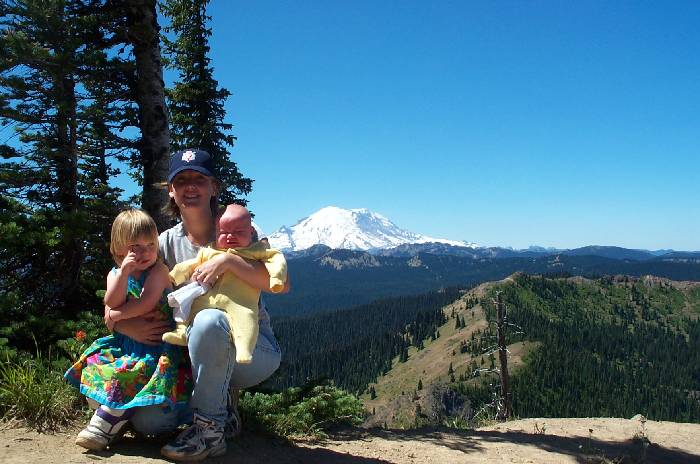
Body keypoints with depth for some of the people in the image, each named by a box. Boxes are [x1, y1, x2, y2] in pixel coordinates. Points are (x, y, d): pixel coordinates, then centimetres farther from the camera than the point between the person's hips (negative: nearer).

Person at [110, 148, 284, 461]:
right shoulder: (166, 243, 5)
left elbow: (280, 283, -17)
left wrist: (228, 260, -27)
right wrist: (128, 325, -19)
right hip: (194, 356, 4)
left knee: (208, 320, -37)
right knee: (146, 421, -17)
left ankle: (210, 430, -19)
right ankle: (221, 403, 11)